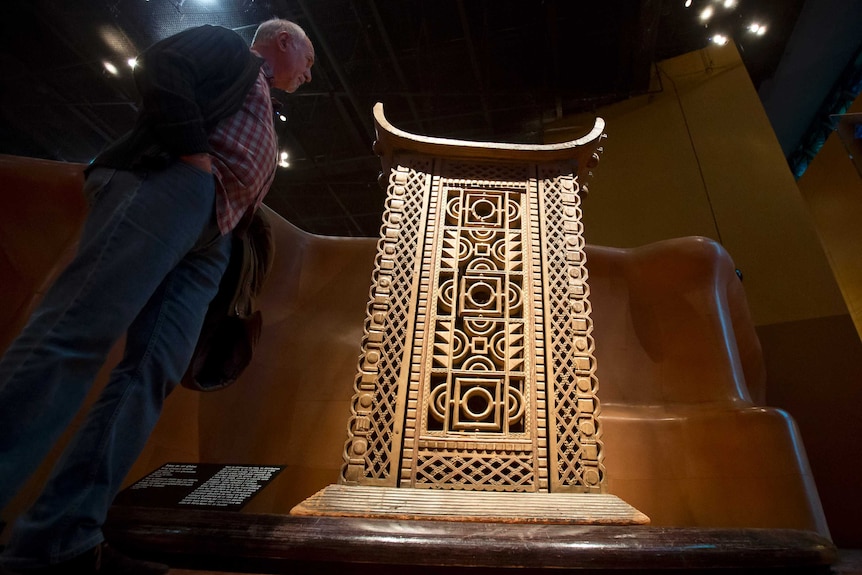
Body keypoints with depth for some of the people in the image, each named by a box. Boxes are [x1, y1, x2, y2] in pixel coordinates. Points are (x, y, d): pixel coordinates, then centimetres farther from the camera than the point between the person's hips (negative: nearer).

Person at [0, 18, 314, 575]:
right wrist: (193, 151, -10)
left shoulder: (264, 131, 38)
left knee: (154, 370, -8)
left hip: (209, 238, 8)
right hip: (173, 182, -7)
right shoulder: (230, 47, 20)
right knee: (80, 329, -21)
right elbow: (160, 68, 0)